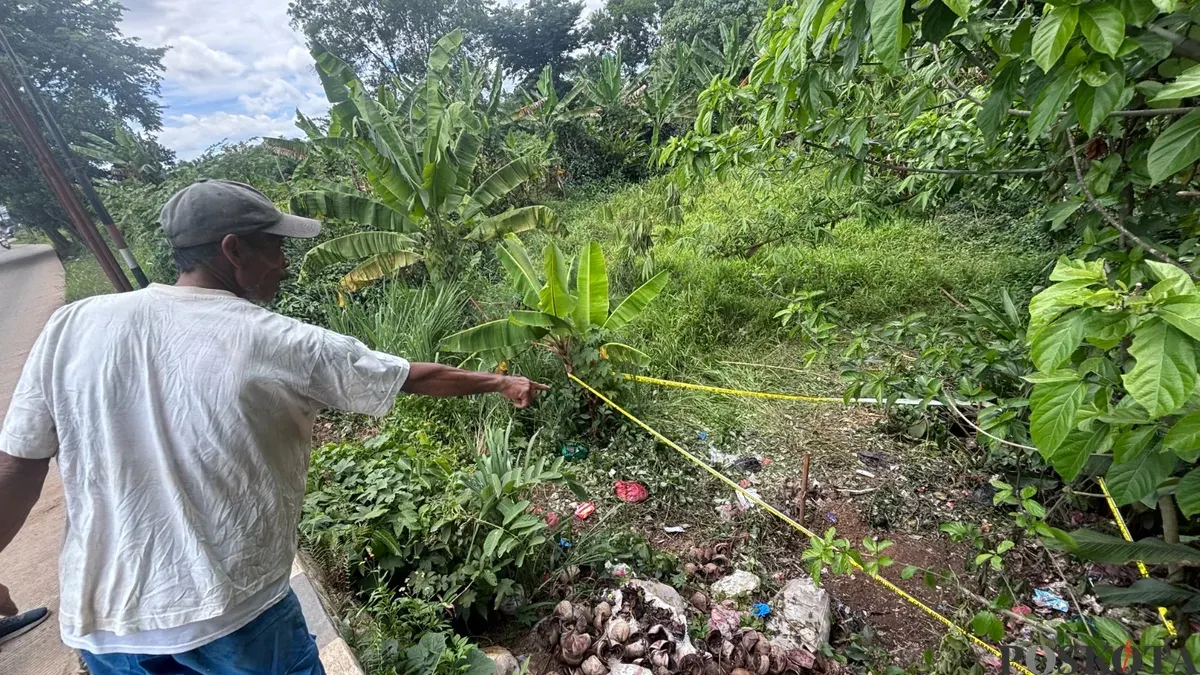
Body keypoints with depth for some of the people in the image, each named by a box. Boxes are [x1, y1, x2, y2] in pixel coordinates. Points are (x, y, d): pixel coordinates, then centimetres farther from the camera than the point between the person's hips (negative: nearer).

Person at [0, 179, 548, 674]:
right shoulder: (287, 346, -16)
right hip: (236, 612, -4)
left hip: (101, 616, 5)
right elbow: (418, 378, -6)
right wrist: (500, 382, 9)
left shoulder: (72, 326, -8)